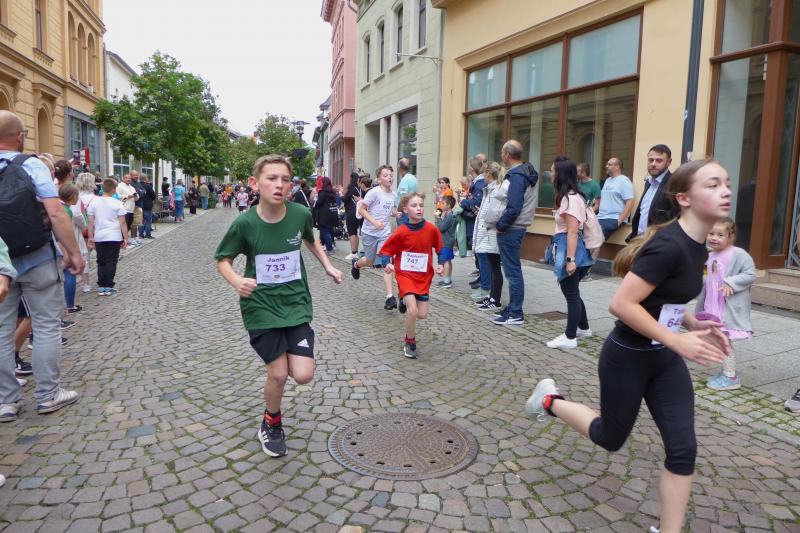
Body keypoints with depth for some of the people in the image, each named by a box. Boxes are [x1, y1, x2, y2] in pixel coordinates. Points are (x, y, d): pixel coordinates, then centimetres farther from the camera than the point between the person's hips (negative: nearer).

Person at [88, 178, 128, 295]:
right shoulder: (117, 203, -6)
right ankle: (108, 287, 4)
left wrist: (91, 237, 8)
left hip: (99, 237, 3)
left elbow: (91, 222, 2)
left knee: (101, 262, 11)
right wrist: (125, 238, -1)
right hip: (114, 237, -3)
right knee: (111, 262, 4)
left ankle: (101, 287, 11)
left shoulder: (94, 202, 3)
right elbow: (122, 222, -7)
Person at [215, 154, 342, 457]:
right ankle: (271, 424, 30)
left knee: (303, 375, -5)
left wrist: (328, 266, 6)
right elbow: (222, 259, -2)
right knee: (278, 374, -1)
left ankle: (285, 351, 33)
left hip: (296, 303, 2)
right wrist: (236, 281, -21)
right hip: (261, 307, -2)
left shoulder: (301, 215, -8)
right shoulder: (245, 223, -16)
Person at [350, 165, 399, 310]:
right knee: (370, 262, 12)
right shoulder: (374, 192, -13)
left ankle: (389, 297, -9)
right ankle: (356, 264, 49)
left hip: (385, 234, 3)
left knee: (386, 264, -8)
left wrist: (396, 214, 1)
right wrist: (375, 222, -23)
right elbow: (361, 210, -12)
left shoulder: (393, 195, 6)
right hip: (370, 233, -3)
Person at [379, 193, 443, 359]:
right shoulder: (401, 232, -15)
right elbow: (386, 250, -4)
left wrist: (441, 264, -5)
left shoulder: (431, 229, -10)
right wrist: (387, 264, -21)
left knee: (422, 315, 3)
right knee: (412, 311, -18)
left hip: (424, 276, 3)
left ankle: (405, 300, 36)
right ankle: (410, 343, 7)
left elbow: (440, 248, 7)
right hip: (405, 274, -3)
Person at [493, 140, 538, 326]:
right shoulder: (529, 172, 11)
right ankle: (513, 308, 26)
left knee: (513, 272, -4)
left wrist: (500, 225, -14)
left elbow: (513, 208, -26)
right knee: (513, 270, 16)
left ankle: (515, 315, 3)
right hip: (519, 226, 10)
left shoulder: (516, 176, -19)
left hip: (510, 230, -10)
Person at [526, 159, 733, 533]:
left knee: (683, 449, 5)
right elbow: (621, 304, -30)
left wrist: (695, 325, 2)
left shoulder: (696, 247, 1)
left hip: (663, 360, 8)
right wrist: (678, 341, -26)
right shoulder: (669, 245, -28)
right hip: (627, 359, -8)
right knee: (610, 439, 15)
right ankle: (550, 399, 38)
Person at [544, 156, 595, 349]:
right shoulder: (573, 196, 14)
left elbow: (572, 231, -23)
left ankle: (570, 337, 8)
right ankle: (583, 328, 33)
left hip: (569, 250, -10)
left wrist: (570, 259, -25)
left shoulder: (569, 199, -17)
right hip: (566, 249, 10)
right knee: (572, 292, 19)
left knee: (571, 294, -1)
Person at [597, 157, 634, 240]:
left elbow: (630, 203, -12)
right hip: (600, 217, 8)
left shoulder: (624, 180, -6)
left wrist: (619, 221, -17)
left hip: (613, 219, -8)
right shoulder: (607, 180, 20)